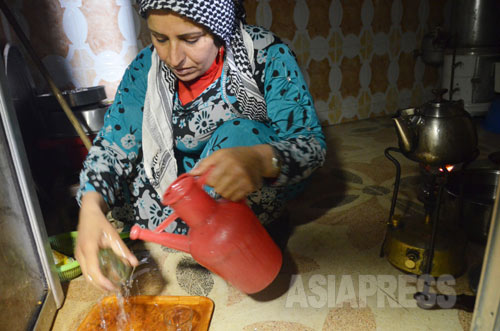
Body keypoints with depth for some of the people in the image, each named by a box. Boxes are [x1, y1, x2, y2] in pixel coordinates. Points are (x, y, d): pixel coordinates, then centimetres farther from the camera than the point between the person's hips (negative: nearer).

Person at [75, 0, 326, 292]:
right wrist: (92, 209, -33)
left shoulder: (268, 56, -21)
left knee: (237, 134, -31)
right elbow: (112, 144, -12)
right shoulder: (146, 67, -11)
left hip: (262, 188, -3)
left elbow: (312, 142, -26)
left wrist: (260, 160, -50)